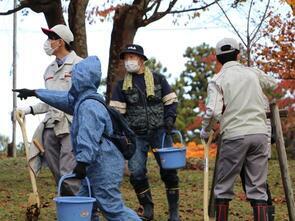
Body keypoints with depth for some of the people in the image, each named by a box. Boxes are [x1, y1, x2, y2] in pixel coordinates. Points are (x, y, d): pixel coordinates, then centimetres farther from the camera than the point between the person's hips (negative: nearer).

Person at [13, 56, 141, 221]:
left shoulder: (89, 106, -18)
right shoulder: (81, 100, 15)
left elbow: (89, 138, -26)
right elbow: (63, 99, 30)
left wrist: (82, 161, -30)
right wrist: (35, 93, 39)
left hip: (104, 168, -11)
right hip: (97, 167, 11)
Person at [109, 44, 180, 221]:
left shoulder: (158, 79, 7)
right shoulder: (122, 85, 6)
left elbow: (171, 101, 9)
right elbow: (116, 112, 2)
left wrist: (169, 119, -8)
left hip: (160, 132, -1)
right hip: (136, 135, 1)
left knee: (169, 170, -2)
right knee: (137, 173, -6)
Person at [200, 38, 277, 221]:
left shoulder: (218, 80, 1)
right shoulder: (253, 73, 12)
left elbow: (213, 111, -11)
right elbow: (274, 84, 32)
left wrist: (205, 131, 6)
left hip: (235, 136, -3)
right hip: (260, 133, 3)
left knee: (224, 187, 8)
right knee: (258, 188, 4)